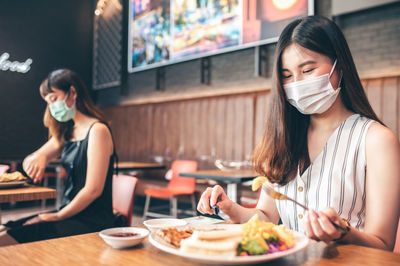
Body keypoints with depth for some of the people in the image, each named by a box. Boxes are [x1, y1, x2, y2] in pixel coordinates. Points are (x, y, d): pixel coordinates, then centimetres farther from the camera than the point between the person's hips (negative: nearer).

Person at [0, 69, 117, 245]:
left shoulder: (98, 131, -12)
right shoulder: (67, 132, 15)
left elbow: (93, 189, -17)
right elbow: (28, 162, 16)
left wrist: (57, 216, -8)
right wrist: (38, 158, -8)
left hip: (93, 222, -8)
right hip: (70, 214, 8)